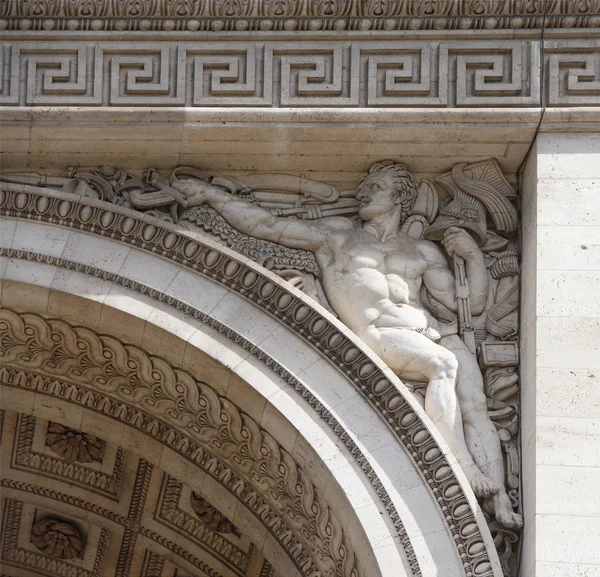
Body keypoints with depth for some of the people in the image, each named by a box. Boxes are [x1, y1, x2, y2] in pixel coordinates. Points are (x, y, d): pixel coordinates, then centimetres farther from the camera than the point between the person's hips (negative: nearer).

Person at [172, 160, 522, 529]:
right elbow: (267, 225, 20)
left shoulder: (423, 252, 28)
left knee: (475, 407, -20)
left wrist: (473, 254, 13)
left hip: (435, 335, 3)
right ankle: (465, 469, -36)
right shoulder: (337, 234, 24)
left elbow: (469, 304, 24)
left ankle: (499, 500, -30)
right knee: (443, 363, -32)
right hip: (379, 335, -3)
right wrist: (212, 195, 17)